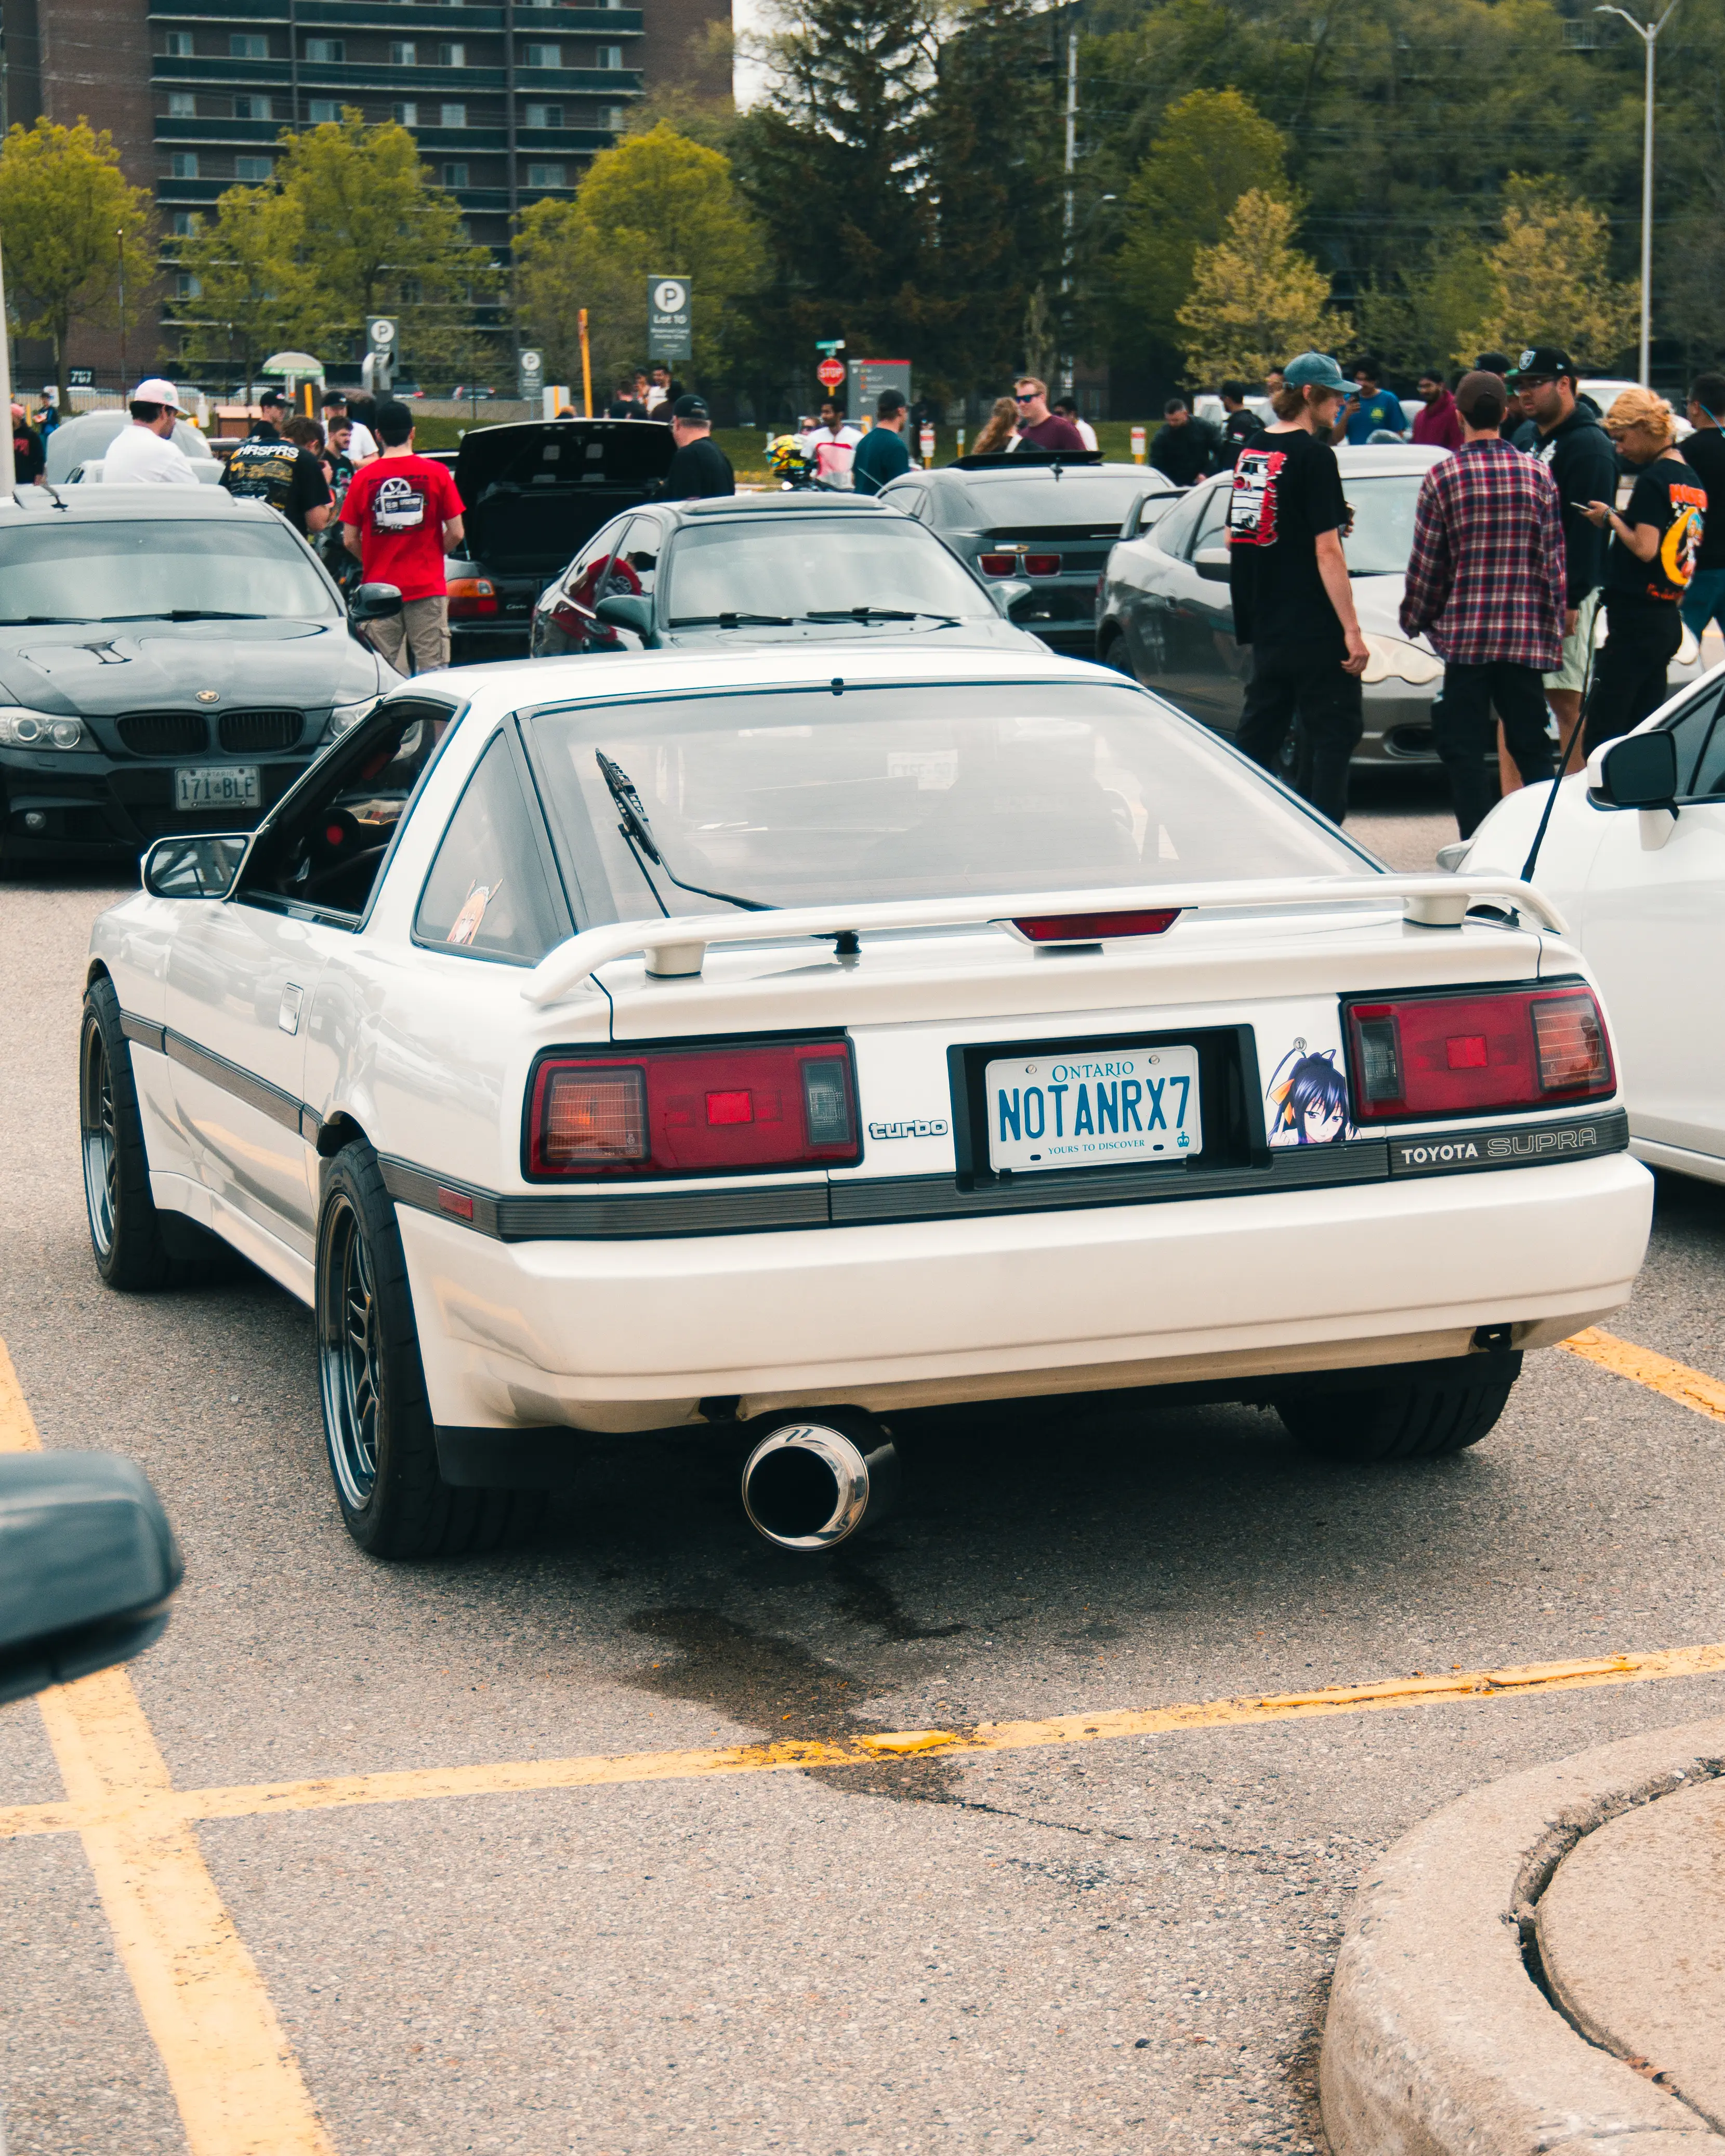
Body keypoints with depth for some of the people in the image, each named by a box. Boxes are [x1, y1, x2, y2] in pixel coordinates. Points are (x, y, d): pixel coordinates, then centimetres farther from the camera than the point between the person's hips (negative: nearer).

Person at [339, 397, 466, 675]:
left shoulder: (363, 477, 0)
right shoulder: (437, 473, -3)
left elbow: (350, 540, 2)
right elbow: (456, 533, -1)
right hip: (427, 587, -1)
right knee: (433, 672, 0)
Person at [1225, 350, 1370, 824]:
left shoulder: (1252, 450, 10)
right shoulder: (1314, 456, -13)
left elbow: (1233, 540, 18)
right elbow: (1326, 552, -18)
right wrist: (1352, 630, -17)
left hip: (1264, 624, 8)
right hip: (1313, 625, -8)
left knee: (1260, 731, 14)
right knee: (1335, 732, -2)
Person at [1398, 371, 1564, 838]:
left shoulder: (1443, 477, -5)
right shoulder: (1536, 473, 3)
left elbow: (1426, 562, -1)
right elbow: (1554, 557, 5)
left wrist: (1414, 619, 14)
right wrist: (1552, 625, 13)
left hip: (1464, 631, -3)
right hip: (1527, 633, 3)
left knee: (1465, 749, 2)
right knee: (1531, 746, 10)